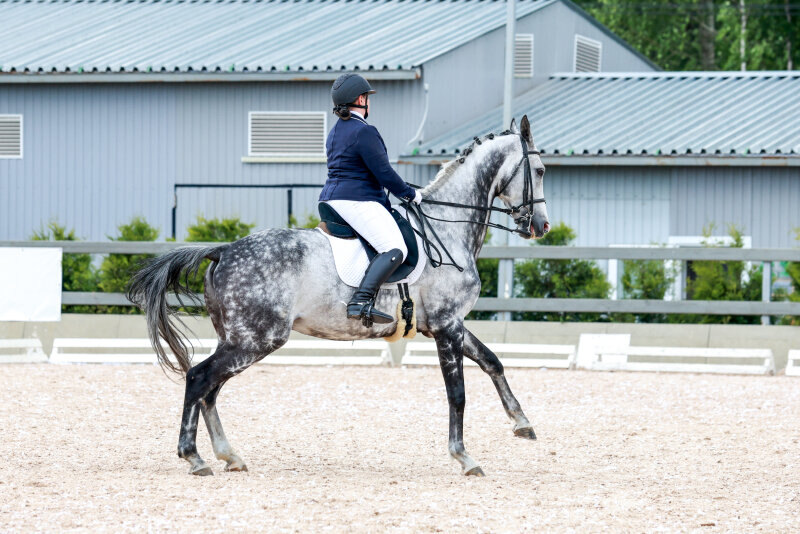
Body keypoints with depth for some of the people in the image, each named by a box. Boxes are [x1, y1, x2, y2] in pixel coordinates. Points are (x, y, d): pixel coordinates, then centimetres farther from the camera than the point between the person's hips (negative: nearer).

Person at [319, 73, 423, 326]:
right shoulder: (364, 132, -14)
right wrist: (410, 194, 0)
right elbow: (384, 172, -15)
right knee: (394, 249, -23)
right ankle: (360, 302, -39)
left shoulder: (335, 132, 17)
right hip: (357, 201, -11)